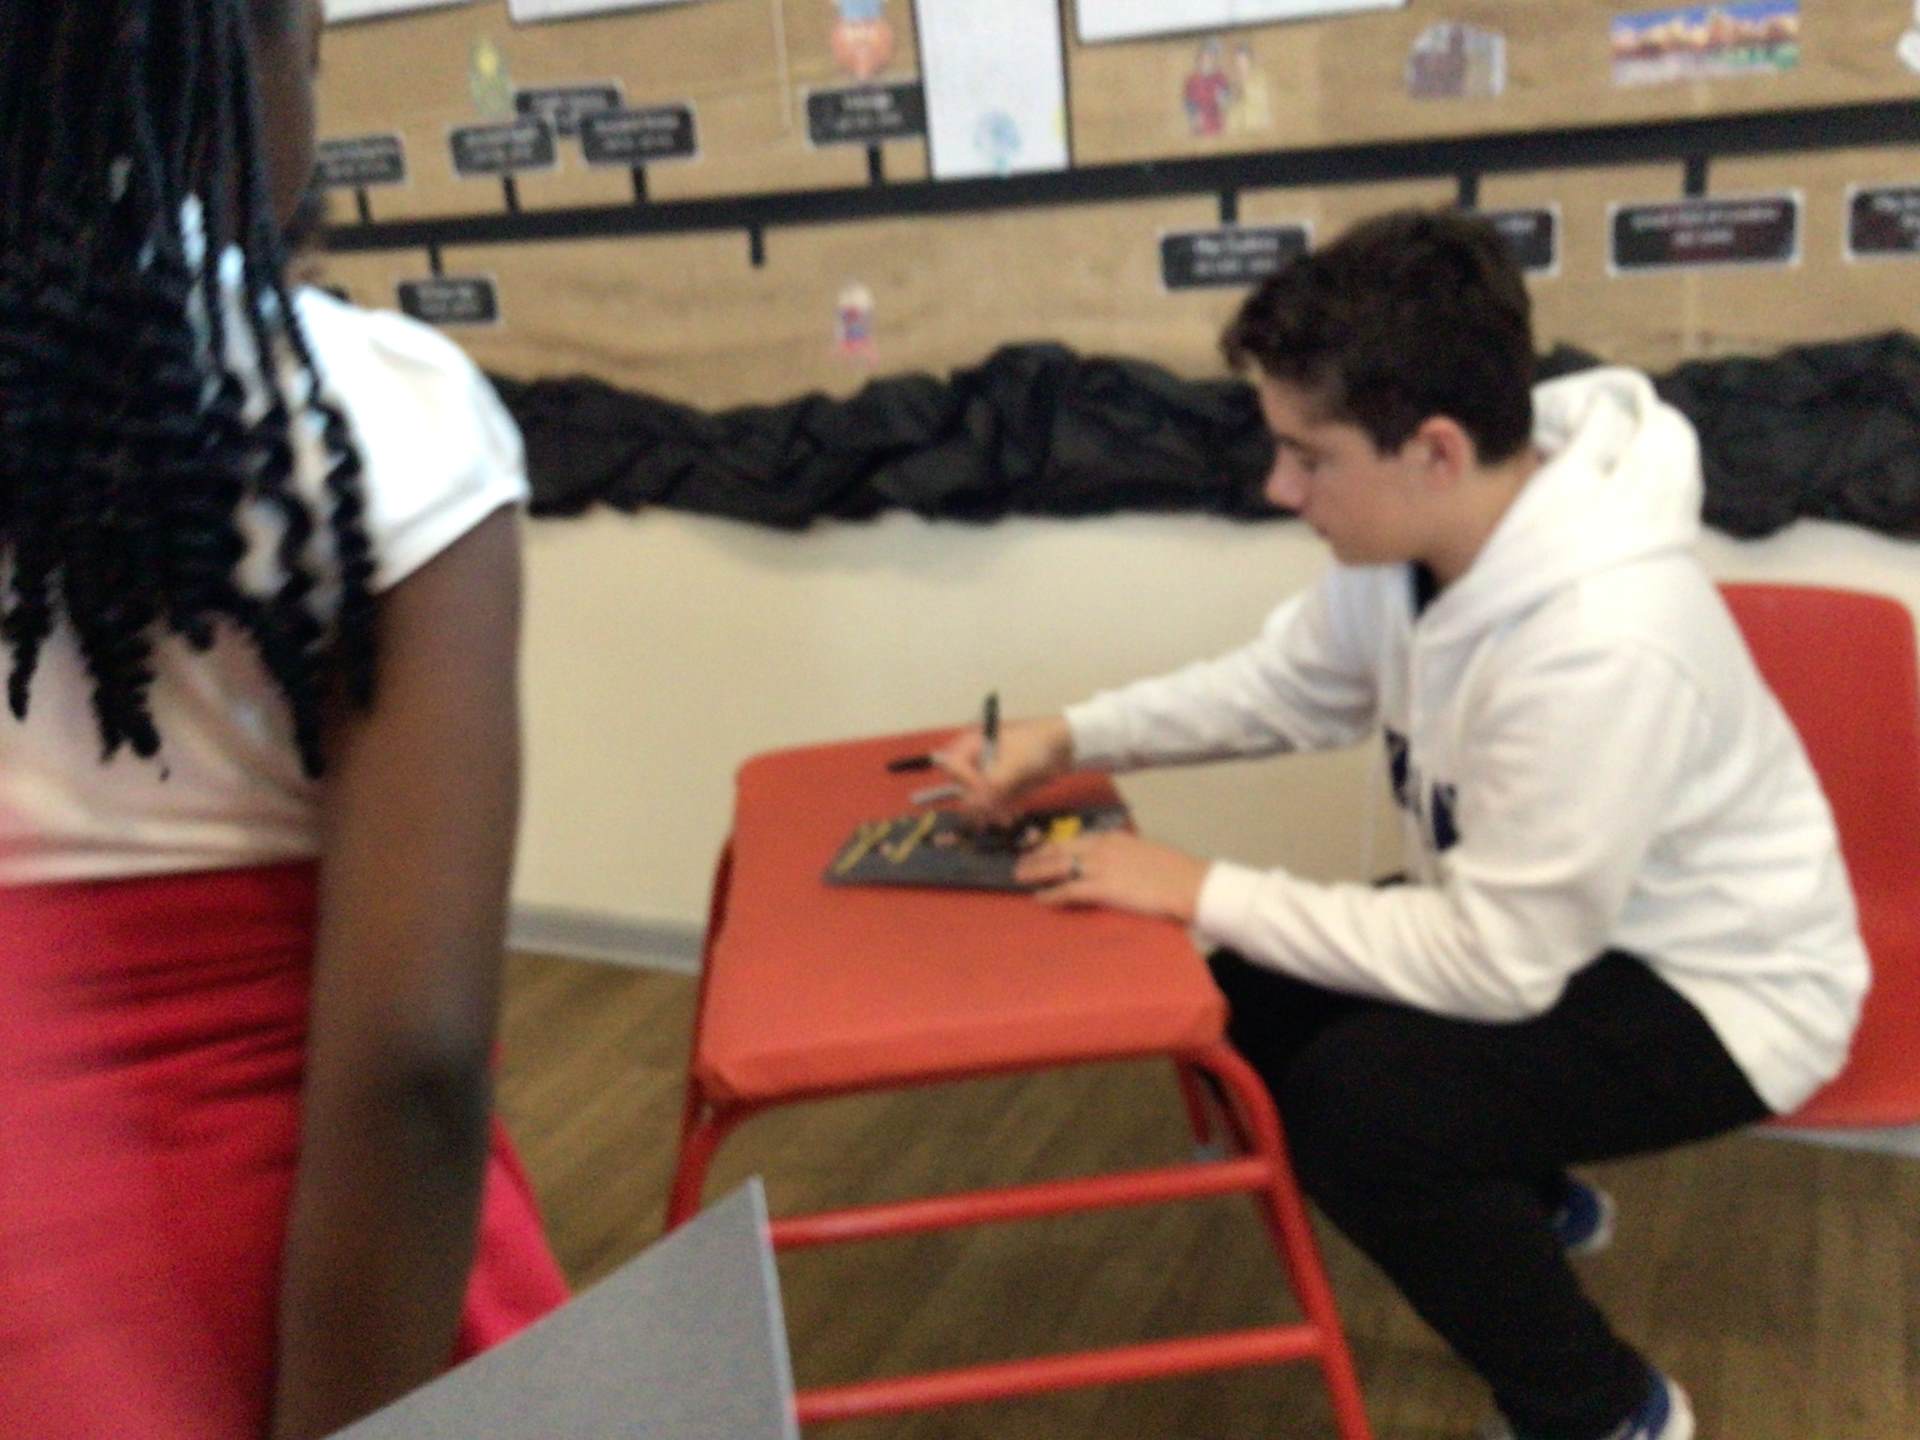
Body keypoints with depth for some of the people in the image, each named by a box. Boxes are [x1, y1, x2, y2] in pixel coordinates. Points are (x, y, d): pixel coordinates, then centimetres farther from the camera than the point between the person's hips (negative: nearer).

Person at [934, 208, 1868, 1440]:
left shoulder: (1602, 647, -38)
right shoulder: (1423, 530, -13)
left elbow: (1494, 968, -30)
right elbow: (1285, 686, 4)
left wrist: (1205, 891, -25)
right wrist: (1069, 737, -8)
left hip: (1720, 990, -8)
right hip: (1553, 921, 8)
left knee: (1356, 1102, -24)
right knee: (1252, 999, 1)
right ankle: (1527, 1202, 28)